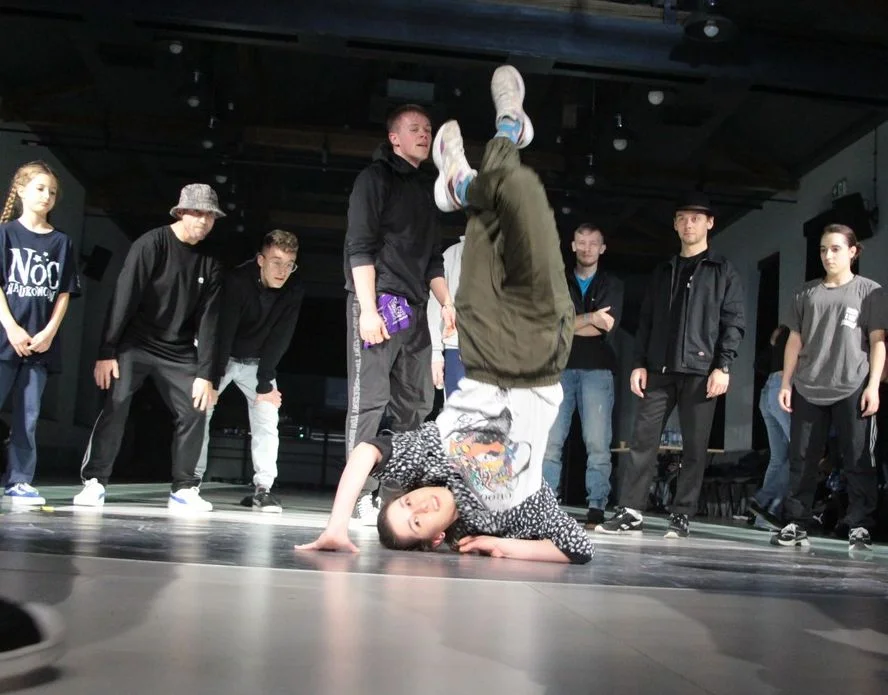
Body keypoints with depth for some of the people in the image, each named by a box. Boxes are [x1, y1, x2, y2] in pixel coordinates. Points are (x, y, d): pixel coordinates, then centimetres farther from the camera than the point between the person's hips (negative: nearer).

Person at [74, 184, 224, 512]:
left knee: (194, 410, -7)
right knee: (116, 406, -17)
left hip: (179, 352, 4)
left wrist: (204, 373, -9)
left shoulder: (210, 263, -1)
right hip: (135, 344, -4)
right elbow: (123, 299, -16)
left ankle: (183, 488, 3)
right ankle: (94, 481, -5)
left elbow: (207, 320, -3)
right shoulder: (152, 244, -12)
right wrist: (106, 352, -20)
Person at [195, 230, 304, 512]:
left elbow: (279, 339, -15)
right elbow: (222, 332, -28)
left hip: (258, 361, 2)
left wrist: (265, 384, -18)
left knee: (267, 417, -10)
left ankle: (262, 488, -6)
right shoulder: (238, 281, -27)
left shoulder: (294, 291, -18)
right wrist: (213, 381, -28)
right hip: (220, 356, -2)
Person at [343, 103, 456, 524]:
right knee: (369, 401, -8)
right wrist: (368, 308, -18)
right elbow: (360, 247, -10)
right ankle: (362, 497, -5)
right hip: (377, 304, -8)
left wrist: (446, 303, 11)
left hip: (414, 310, 8)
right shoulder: (375, 178, -1)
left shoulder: (425, 189, 22)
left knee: (416, 405, 7)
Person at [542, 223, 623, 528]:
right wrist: (589, 318, -9)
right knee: (550, 441, -5)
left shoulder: (612, 285, 13)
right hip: (560, 368, 1)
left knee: (598, 443, -6)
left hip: (597, 370, -1)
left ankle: (596, 508, -4)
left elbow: (607, 326, -4)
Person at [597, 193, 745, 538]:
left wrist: (723, 366, -11)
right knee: (642, 440, -2)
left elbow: (734, 322, 0)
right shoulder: (663, 271, 19)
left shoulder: (723, 271, 7)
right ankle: (630, 512, 1)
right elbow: (646, 320, 16)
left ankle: (682, 516, 7)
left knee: (694, 447, 0)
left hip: (700, 371, -3)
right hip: (660, 370, 4)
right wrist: (640, 363, 5)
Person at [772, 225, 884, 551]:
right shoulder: (807, 292, 14)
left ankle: (859, 526, 6)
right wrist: (786, 382, 8)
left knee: (858, 461, -1)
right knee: (801, 459, 3)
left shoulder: (869, 291, 5)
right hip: (807, 390, 3)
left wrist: (873, 385, -7)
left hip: (852, 390, -3)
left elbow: (878, 341, 1)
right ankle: (796, 524, 9)